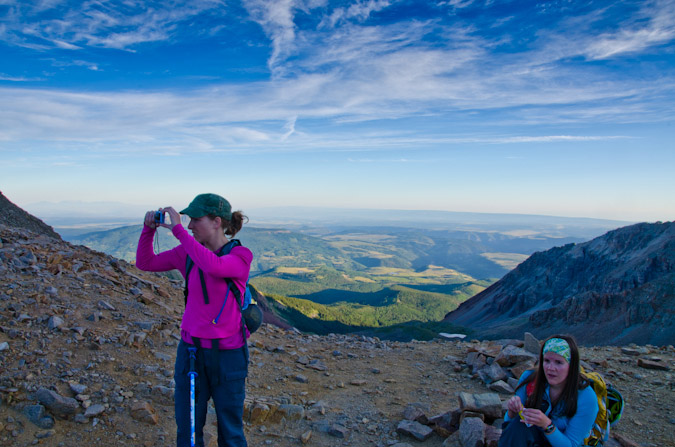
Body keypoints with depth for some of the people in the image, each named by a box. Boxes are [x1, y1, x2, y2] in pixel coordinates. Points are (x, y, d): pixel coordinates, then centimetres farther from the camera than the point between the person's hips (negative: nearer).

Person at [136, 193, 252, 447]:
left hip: (228, 354, -4)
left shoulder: (241, 256, -15)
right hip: (191, 350, 4)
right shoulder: (188, 252, 0)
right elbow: (145, 262, 9)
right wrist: (149, 228, -7)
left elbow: (213, 266, -36)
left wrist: (177, 229, -29)